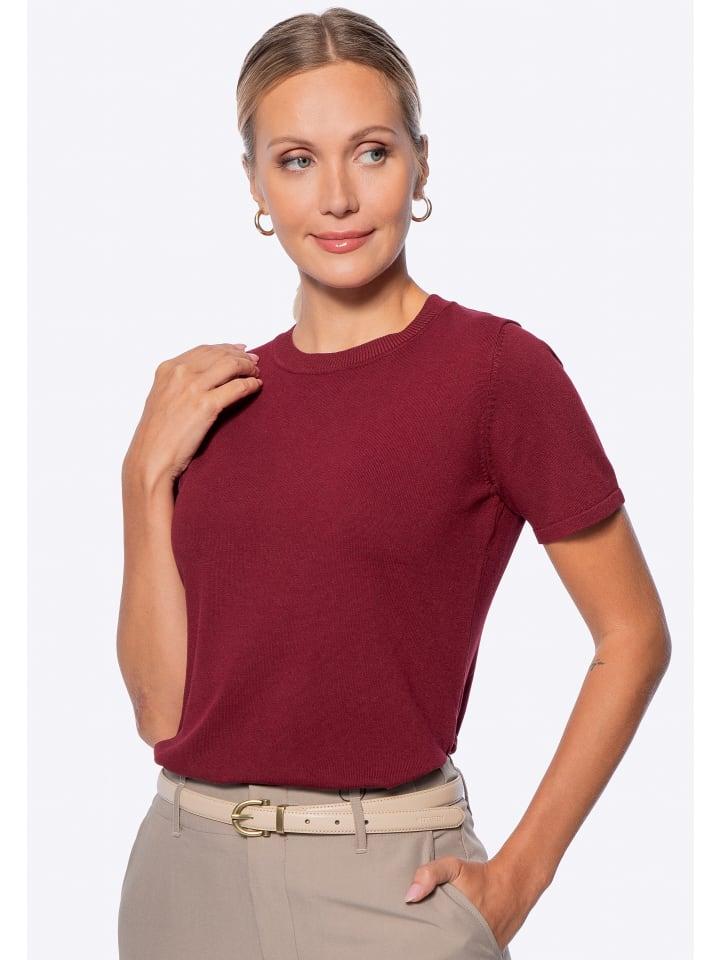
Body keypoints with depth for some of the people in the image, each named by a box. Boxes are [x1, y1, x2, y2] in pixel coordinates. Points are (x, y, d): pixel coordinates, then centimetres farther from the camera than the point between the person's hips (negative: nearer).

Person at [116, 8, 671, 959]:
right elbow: (162, 706, 2)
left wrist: (516, 879, -6)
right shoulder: (215, 395, 6)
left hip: (378, 881, -4)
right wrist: (148, 474, -6)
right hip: (184, 869, 5)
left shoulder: (494, 365, -9)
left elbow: (635, 635, -4)